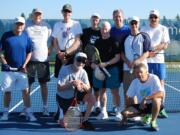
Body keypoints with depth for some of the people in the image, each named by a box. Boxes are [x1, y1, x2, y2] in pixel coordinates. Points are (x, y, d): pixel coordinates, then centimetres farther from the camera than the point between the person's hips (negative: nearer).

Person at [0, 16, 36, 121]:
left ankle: (29, 112, 3)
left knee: (26, 91, -3)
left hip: (21, 69, 1)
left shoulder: (26, 37, 3)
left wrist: (24, 65, -3)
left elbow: (29, 53, 8)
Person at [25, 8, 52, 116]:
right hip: (29, 59, 0)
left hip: (43, 59, 1)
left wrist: (49, 51, 1)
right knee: (27, 83, 4)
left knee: (43, 84, 4)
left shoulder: (47, 26, 7)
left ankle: (45, 107, 11)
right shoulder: (27, 26, 3)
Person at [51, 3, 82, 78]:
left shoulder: (76, 24, 0)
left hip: (73, 55, -2)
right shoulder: (57, 25, 8)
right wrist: (59, 53, -7)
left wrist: (66, 52, -15)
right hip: (60, 55, 2)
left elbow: (78, 42, -6)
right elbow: (54, 42, 9)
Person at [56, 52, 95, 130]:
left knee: (92, 98, -20)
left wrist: (82, 85, -37)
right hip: (63, 98, -4)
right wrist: (71, 83, -38)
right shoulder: (65, 69, -22)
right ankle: (60, 113, 23)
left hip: (75, 95, 4)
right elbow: (59, 88, -25)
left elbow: (89, 90, -16)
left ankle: (84, 121, -4)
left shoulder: (83, 72, -9)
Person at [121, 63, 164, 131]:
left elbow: (161, 94, -29)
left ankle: (153, 121, -15)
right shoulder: (134, 82, -4)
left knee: (156, 99, -39)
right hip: (140, 105, 4)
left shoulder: (154, 78, -17)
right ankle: (146, 115, 9)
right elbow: (130, 97, 3)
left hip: (153, 105, -4)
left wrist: (145, 99, -34)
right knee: (125, 112, -19)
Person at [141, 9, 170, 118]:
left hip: (159, 60, -1)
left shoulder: (163, 29, 7)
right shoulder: (144, 29, 9)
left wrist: (154, 48, -16)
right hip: (145, 60, 1)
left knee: (161, 84, -2)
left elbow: (165, 45, -3)